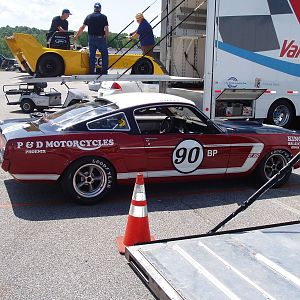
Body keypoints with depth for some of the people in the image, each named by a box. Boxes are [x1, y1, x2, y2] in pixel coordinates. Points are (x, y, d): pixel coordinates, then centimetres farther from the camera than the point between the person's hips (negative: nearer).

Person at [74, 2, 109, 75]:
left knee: (92, 55, 9)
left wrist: (76, 36, 16)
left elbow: (82, 28, 7)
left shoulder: (89, 17, 5)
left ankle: (91, 71, 9)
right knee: (104, 55, 7)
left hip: (91, 38, 3)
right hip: (101, 39, -3)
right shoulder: (103, 17, -5)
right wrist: (106, 37, 6)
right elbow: (106, 29, -11)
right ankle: (104, 71, 3)